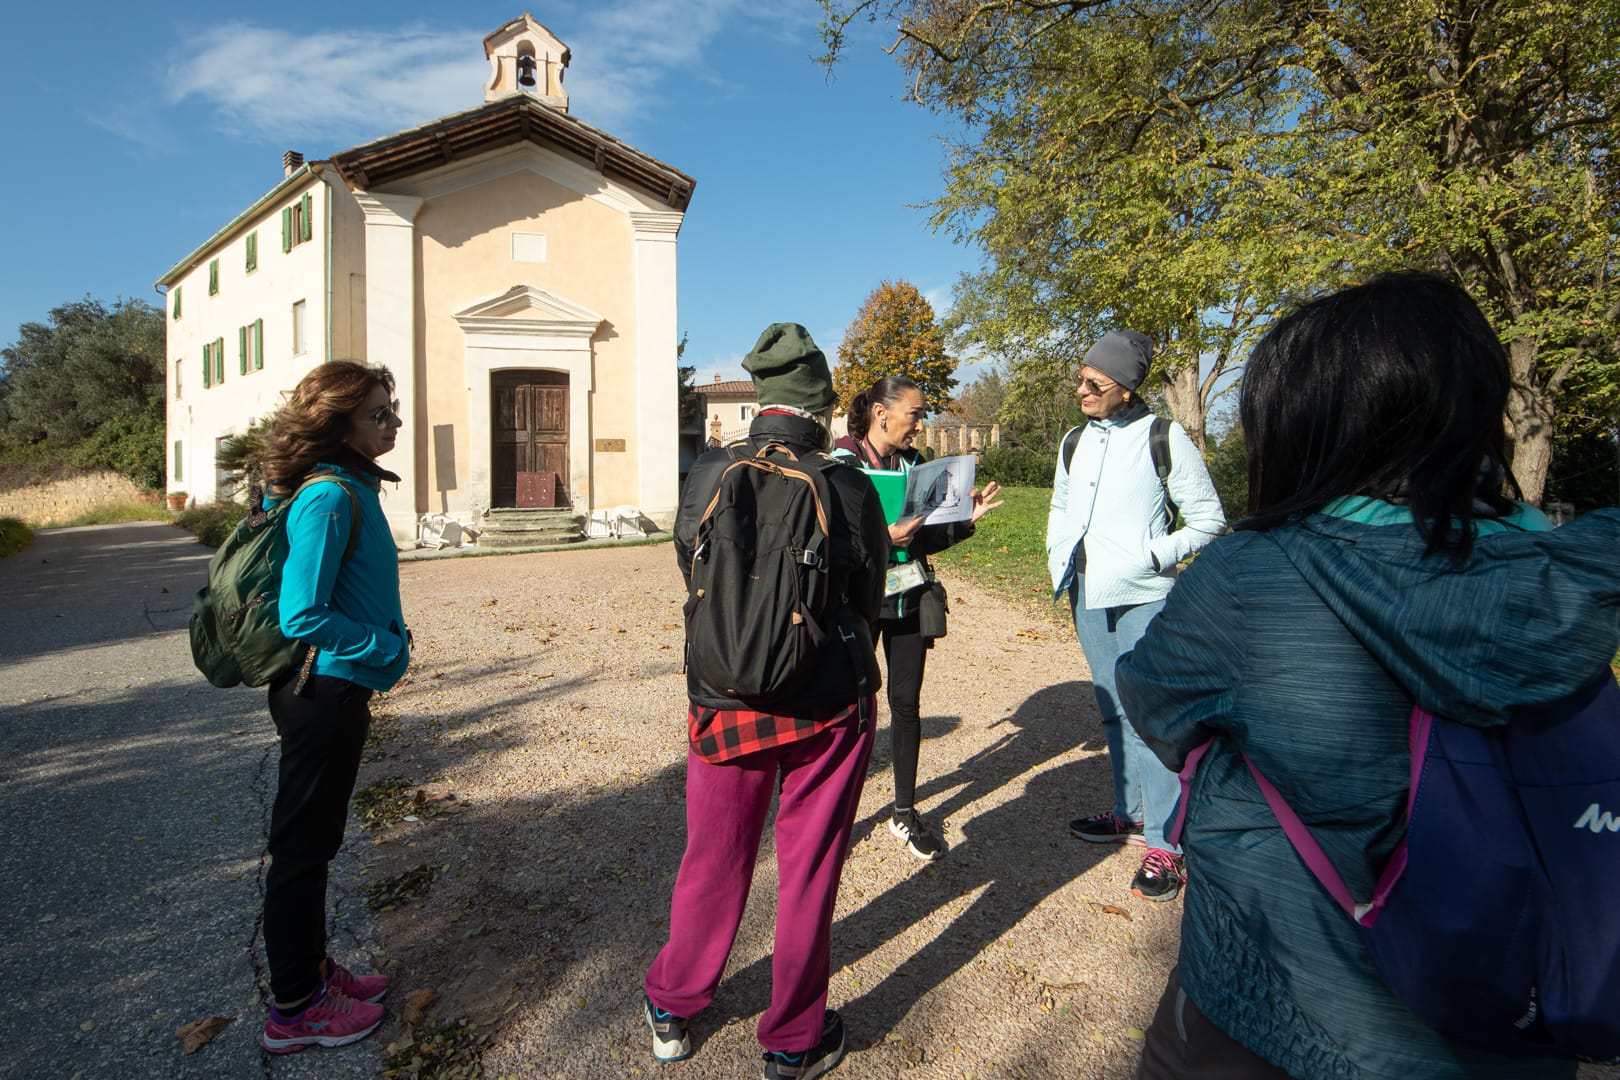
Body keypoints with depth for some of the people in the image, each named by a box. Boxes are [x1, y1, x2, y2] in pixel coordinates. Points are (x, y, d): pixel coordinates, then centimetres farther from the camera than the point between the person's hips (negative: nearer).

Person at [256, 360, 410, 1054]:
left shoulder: (352, 488, 8)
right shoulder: (328, 498, -21)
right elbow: (303, 616, -24)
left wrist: (388, 638, 9)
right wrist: (387, 647, -15)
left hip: (335, 690, 9)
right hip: (323, 690, -9)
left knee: (313, 843, 21)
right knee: (303, 848, 6)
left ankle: (311, 969, 39)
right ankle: (293, 1011, 24)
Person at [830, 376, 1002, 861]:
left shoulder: (913, 462, 8)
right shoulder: (841, 463, -10)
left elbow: (924, 537, 12)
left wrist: (966, 517, -1)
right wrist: (883, 538, -26)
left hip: (910, 600, 5)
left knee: (906, 702, 11)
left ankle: (905, 812, 26)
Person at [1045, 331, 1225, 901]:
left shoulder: (1164, 437, -8)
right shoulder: (1074, 441, 9)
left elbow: (1208, 518, -5)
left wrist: (1154, 555, -17)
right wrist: (1059, 561, 11)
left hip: (1144, 598, -6)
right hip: (1088, 597, 6)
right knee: (1113, 710, 16)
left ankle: (1164, 843, 7)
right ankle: (1130, 813, 32)